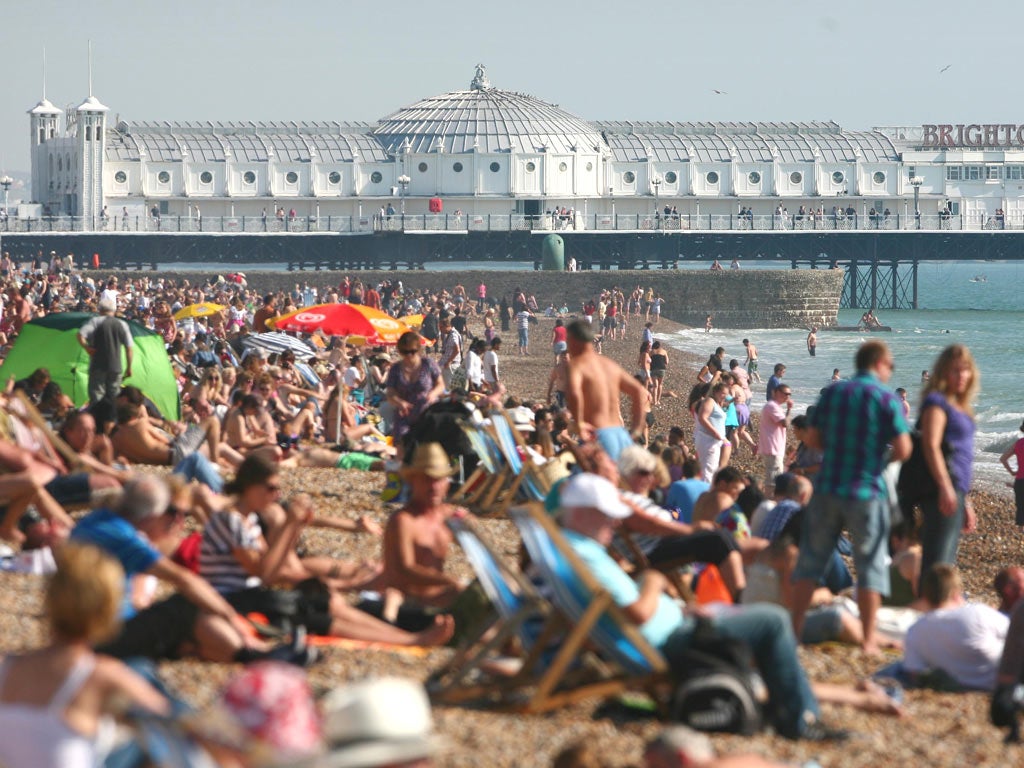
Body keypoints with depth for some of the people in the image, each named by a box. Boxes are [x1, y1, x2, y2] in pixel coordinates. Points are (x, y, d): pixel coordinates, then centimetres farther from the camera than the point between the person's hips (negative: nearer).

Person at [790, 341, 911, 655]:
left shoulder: (833, 392, 6)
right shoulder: (886, 398, -7)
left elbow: (812, 438, 9)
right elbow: (903, 449, -11)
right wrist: (883, 458, 9)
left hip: (827, 487, 4)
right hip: (867, 492, -4)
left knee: (812, 559, 11)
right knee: (870, 564, 4)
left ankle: (795, 629, 12)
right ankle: (869, 638, 3)